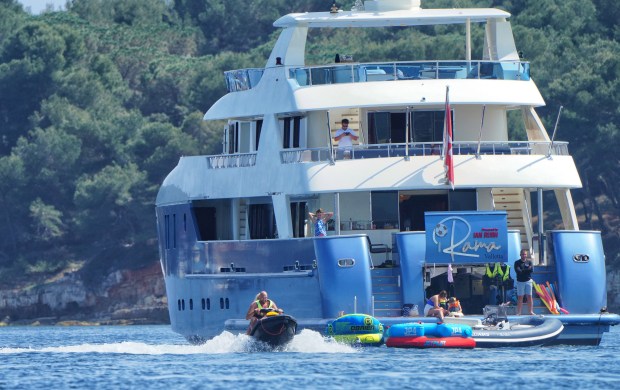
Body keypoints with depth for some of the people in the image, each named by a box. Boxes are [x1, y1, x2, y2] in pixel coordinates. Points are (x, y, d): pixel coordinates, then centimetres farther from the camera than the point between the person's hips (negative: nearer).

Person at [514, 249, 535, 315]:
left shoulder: (529, 262, 8)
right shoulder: (517, 262, 2)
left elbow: (532, 270, -5)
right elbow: (518, 271, -11)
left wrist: (522, 270, -9)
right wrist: (527, 270, -9)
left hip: (528, 280, 1)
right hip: (520, 281, -1)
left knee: (529, 296, 0)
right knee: (520, 297, -1)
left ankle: (531, 311, 2)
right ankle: (518, 312, 0)